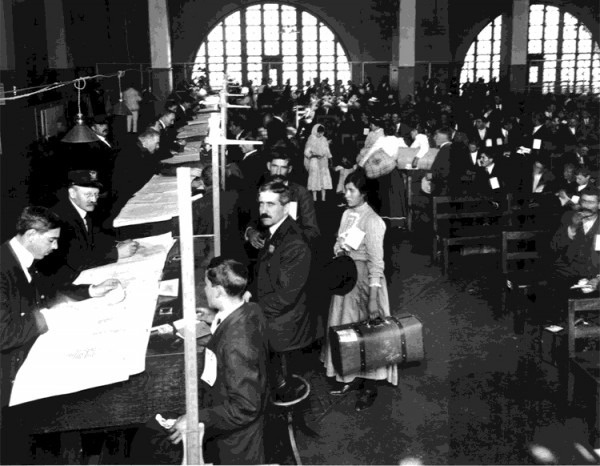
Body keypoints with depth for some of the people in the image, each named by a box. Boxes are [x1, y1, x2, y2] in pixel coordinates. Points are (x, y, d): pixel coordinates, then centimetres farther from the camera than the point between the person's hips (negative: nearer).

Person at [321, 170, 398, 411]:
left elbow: (376, 260, -19)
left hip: (364, 278, -7)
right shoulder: (347, 214, 6)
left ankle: (370, 386, 14)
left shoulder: (372, 221, -16)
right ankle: (351, 376, 30)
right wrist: (338, 249, -7)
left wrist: (373, 295, -23)